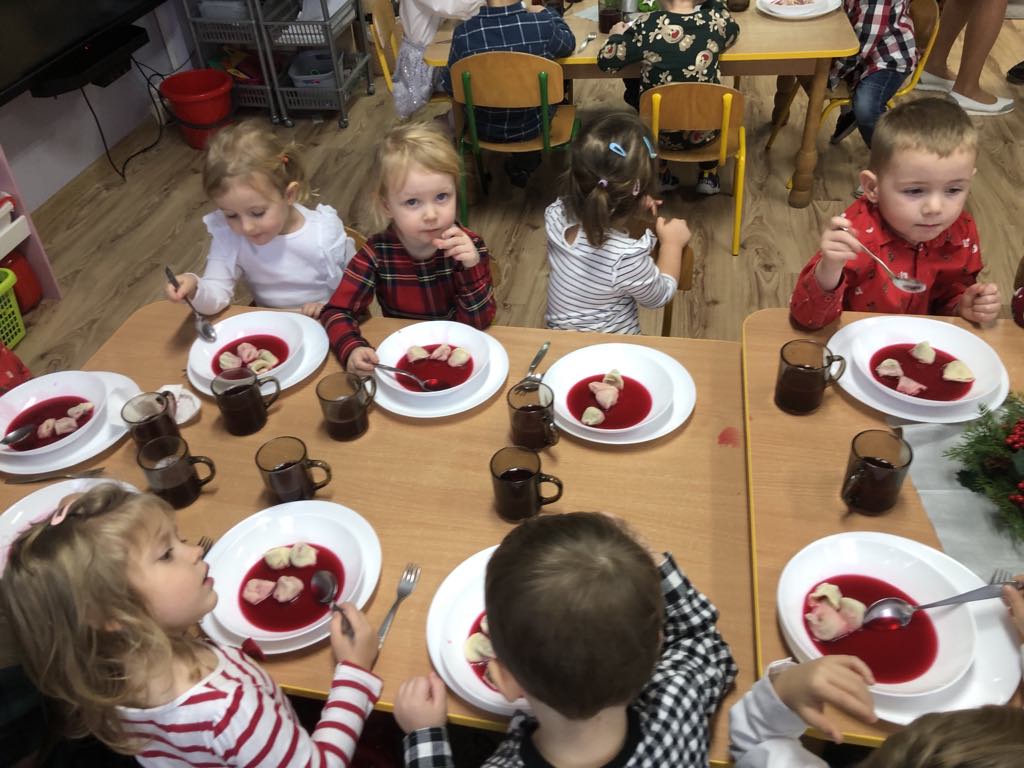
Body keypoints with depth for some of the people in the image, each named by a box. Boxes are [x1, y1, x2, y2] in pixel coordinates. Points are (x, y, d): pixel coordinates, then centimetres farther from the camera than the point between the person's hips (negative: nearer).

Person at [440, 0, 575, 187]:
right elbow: (569, 44, 2)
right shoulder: (542, 25, -21)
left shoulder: (464, 33, -22)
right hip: (534, 125, 0)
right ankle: (525, 162, 47)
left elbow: (449, 86, -6)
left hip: (484, 129, 0)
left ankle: (517, 159, 46)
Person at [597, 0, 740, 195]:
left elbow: (606, 61, -6)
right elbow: (732, 31, 14)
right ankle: (709, 175, 30)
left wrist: (617, 34, 13)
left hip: (660, 132, -1)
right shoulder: (716, 19, -10)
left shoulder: (647, 25, -17)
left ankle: (660, 174, 32)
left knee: (634, 91, 30)